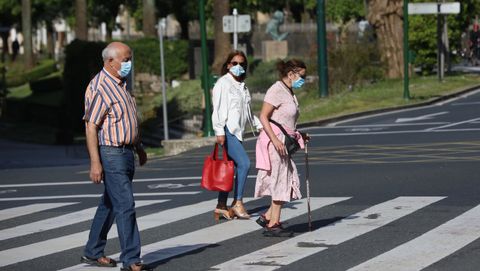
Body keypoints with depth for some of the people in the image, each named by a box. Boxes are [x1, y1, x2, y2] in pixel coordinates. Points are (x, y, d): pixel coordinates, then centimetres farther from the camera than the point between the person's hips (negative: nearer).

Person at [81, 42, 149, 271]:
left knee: (109, 205, 15)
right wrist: (95, 162, -23)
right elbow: (91, 126, -19)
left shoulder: (120, 84, 15)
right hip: (111, 155, -10)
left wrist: (139, 148, 26)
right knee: (125, 205, -11)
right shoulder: (99, 88, -16)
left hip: (125, 153, 10)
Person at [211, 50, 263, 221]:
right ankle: (237, 203, -14)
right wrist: (219, 131, -18)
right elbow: (218, 108, -11)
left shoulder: (242, 86, 20)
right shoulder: (223, 83, -5)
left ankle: (221, 206, 13)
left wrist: (259, 125, 20)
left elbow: (247, 111, 29)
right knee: (244, 163, -18)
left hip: (237, 132, 8)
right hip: (227, 131, -8)